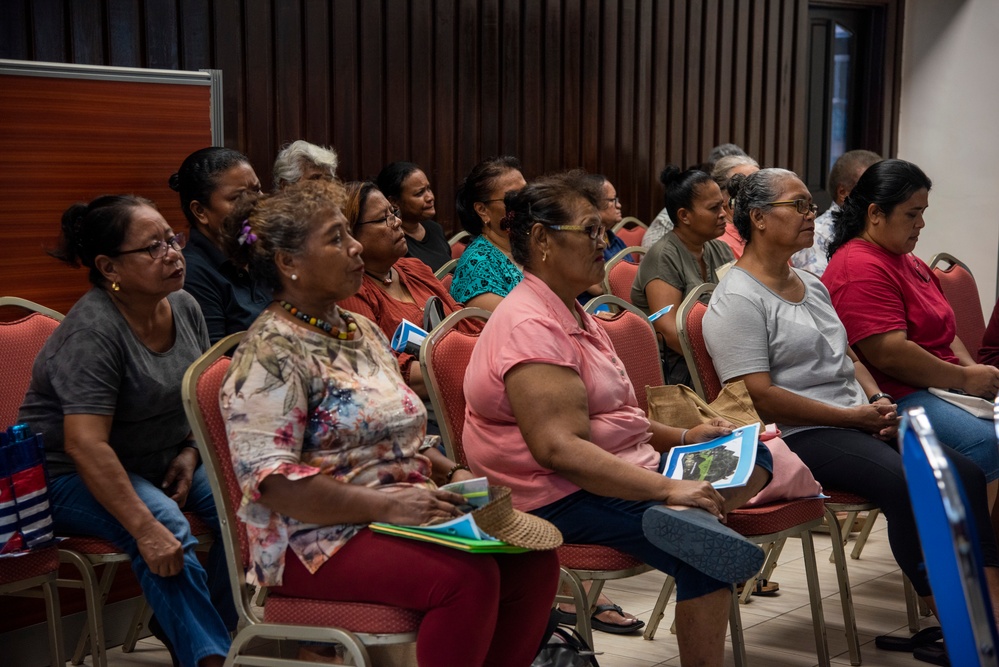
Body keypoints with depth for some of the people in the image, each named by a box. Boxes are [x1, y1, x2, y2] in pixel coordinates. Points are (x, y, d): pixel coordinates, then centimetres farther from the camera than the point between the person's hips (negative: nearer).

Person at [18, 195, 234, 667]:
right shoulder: (91, 331, -24)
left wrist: (190, 452, -6)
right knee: (166, 524, -34)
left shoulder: (184, 308, 0)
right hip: (71, 475, -7)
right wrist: (146, 529, -37)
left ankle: (198, 626, 2)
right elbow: (86, 445, -32)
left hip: (160, 462, 7)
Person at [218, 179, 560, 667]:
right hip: (319, 540, -8)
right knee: (467, 577, -30)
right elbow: (268, 478, -21)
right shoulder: (272, 353, -11)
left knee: (533, 558, -14)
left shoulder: (362, 331, 16)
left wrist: (449, 473, 5)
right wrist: (386, 505, -25)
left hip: (404, 514, 8)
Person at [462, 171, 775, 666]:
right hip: (562, 497, -11)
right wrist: (667, 489, -29)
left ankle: (688, 518, -16)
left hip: (621, 470, 11)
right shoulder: (530, 326, -17)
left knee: (754, 455, 8)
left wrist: (682, 437, 11)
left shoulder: (573, 313, 18)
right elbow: (560, 448, -27)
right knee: (710, 555, -28)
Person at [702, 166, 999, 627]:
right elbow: (759, 397, -17)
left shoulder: (811, 285, 19)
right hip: (798, 436, -9)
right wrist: (854, 416, -14)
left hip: (860, 422, 9)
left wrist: (879, 401, 4)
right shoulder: (737, 300, -10)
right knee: (905, 483, -30)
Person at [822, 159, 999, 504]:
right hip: (894, 397, -10)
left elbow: (944, 330, 26)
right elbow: (890, 355, -21)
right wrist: (965, 378, -12)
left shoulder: (908, 262, 20)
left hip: (942, 385, 10)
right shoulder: (860, 270, -13)